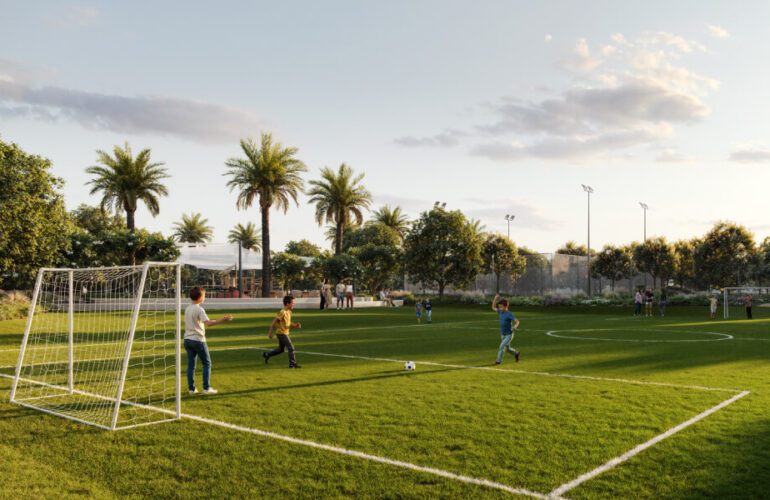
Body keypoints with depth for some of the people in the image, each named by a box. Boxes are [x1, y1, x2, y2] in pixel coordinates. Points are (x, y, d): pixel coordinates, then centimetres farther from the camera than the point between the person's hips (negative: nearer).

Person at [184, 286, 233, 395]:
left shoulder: (187, 309, 9)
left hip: (187, 339, 7)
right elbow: (208, 323, -27)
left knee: (191, 365, 9)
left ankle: (191, 388, 9)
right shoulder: (199, 309, -14)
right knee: (207, 363, 5)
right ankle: (206, 388, 3)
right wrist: (222, 319, -26)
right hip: (198, 340, -7)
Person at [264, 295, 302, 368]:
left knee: (281, 349, 21)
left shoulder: (289, 312, 7)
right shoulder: (282, 312, -21)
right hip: (281, 333, -10)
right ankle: (292, 364, -4)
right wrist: (270, 333, -13)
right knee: (291, 348, -10)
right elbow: (274, 322, -17)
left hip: (285, 333, 10)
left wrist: (295, 326, 4)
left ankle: (266, 355, 35)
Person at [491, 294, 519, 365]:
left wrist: (515, 326, -48)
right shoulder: (500, 312, 0)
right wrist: (495, 298, 1)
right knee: (507, 349, 16)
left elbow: (517, 321, -26)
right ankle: (516, 353, 43)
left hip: (509, 335, -7)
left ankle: (499, 361, -6)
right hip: (502, 334, 7)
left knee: (502, 346, -16)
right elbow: (493, 307, 12)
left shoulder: (509, 314, -20)